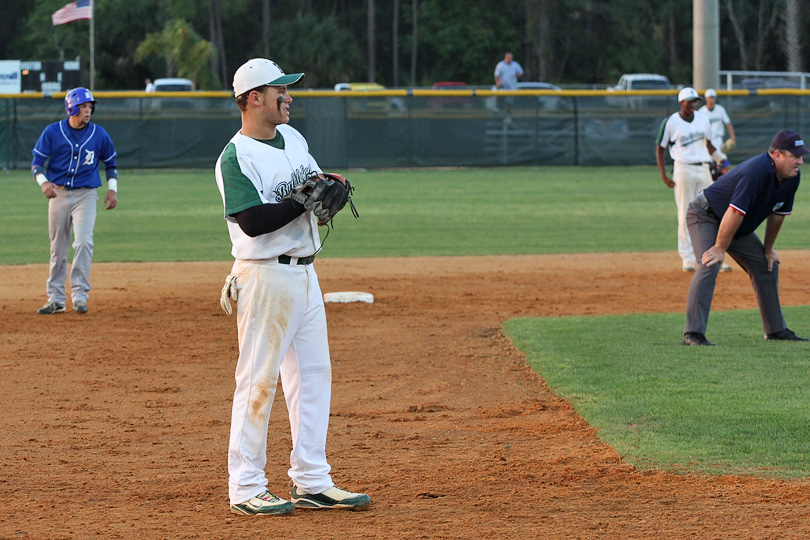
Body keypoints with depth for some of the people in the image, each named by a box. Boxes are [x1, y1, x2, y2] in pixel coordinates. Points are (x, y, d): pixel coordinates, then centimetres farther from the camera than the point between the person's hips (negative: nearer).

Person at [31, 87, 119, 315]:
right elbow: (37, 161, -2)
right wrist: (43, 182, -21)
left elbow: (110, 163, 15)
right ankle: (56, 299, 16)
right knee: (58, 248, 7)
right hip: (59, 194, 1)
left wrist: (112, 189, 2)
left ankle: (79, 295, -13)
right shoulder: (52, 132, -2)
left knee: (83, 242, -17)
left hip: (86, 195, -1)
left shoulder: (99, 134, 2)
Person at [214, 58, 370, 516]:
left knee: (314, 375, 10)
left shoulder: (293, 138, 14)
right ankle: (246, 489, 0)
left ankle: (312, 482, 16)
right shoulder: (236, 158, -13)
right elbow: (253, 221, -22)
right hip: (266, 276, -9)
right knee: (259, 380, -5)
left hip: (305, 274, 9)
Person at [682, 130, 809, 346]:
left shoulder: (791, 178, -7)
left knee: (766, 266, 10)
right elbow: (735, 212, -35)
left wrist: (768, 249, 13)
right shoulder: (758, 171, -35)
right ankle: (693, 334, -30)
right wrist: (720, 248, -30)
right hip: (705, 216, -9)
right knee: (709, 266, -27)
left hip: (739, 228, 9)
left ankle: (776, 329, 22)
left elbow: (778, 214, 7)